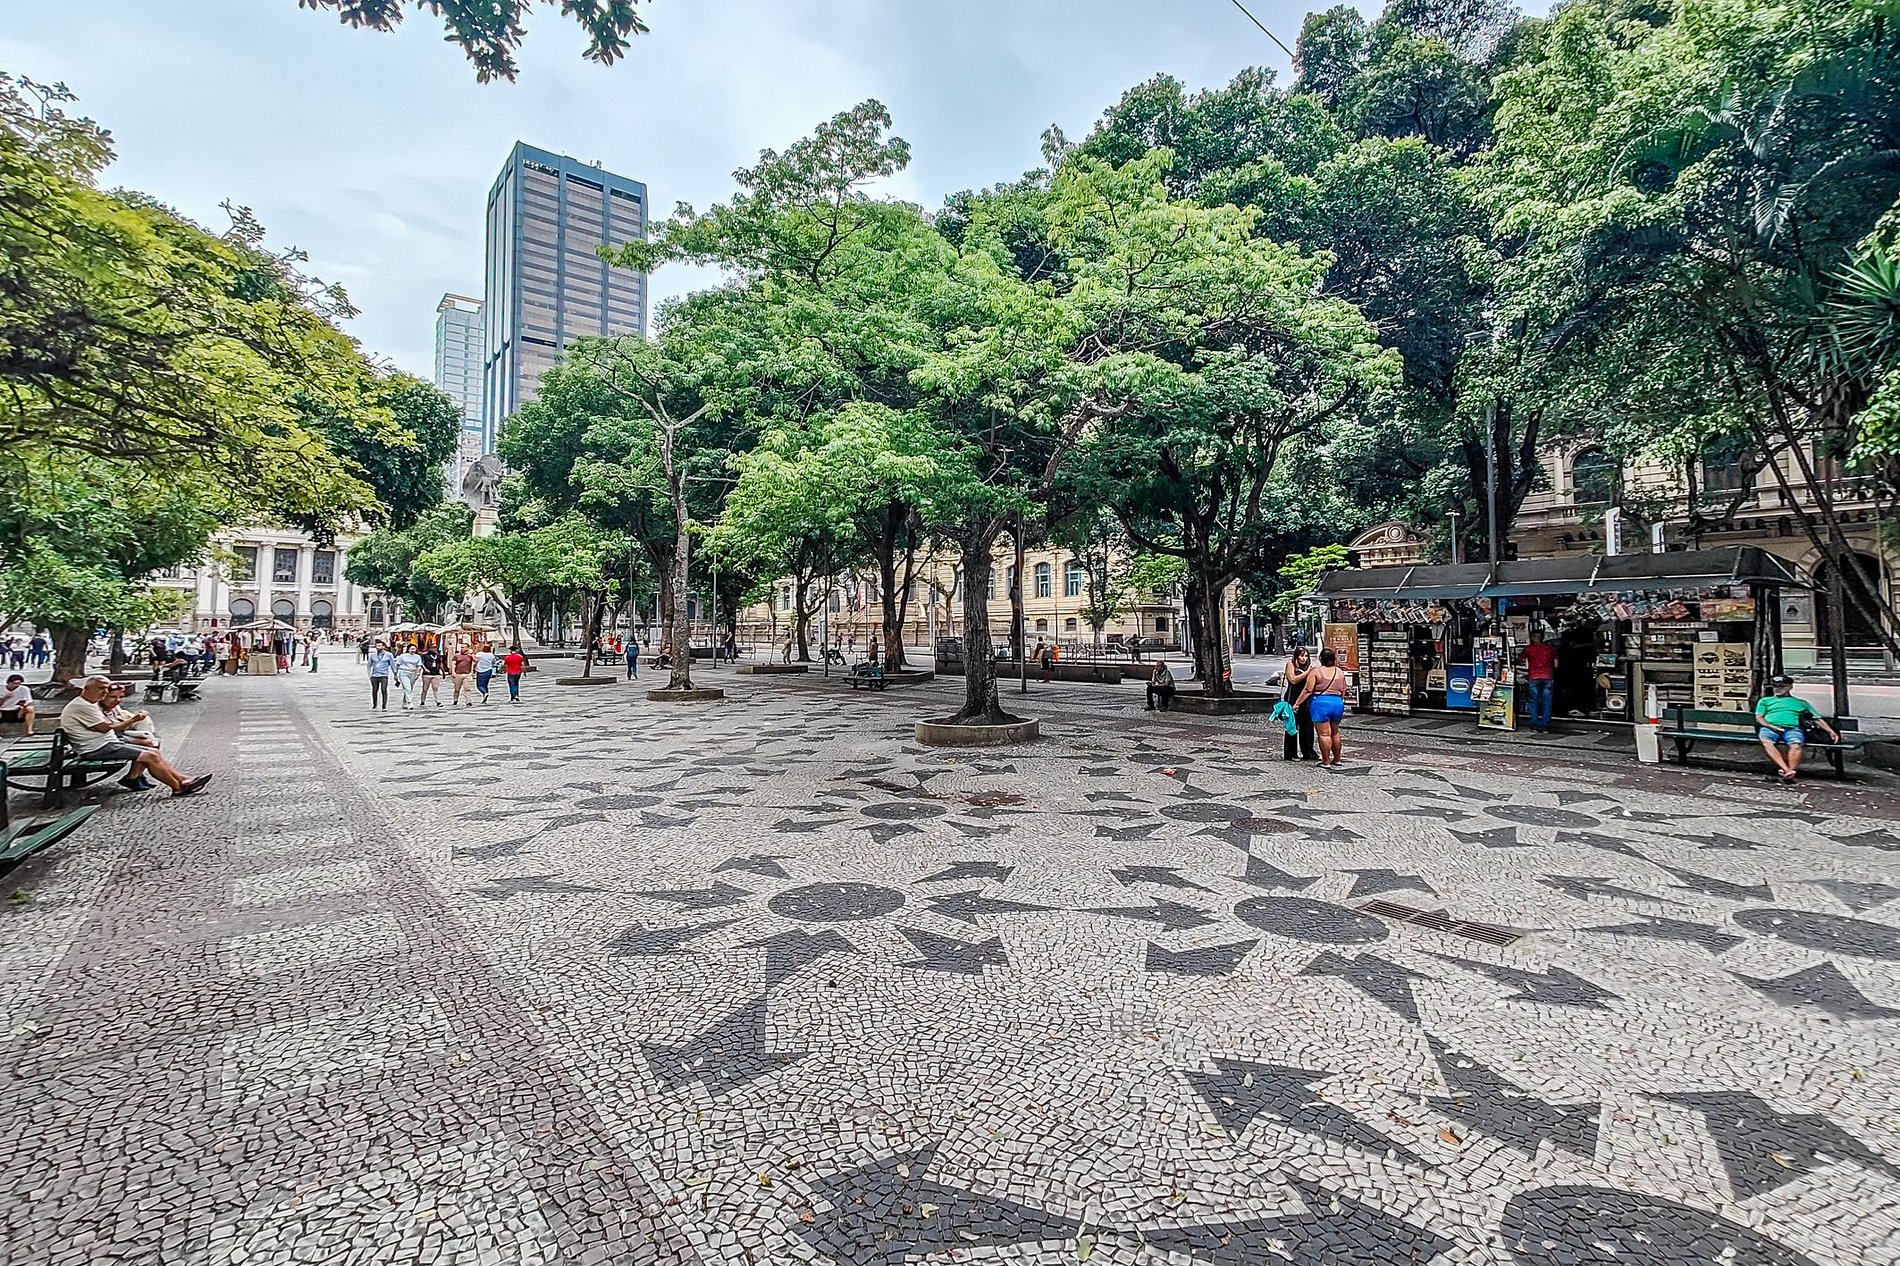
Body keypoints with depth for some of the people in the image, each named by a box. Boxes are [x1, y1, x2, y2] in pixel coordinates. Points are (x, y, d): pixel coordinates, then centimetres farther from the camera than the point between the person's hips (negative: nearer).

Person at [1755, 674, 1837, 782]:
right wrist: (1771, 726, -3)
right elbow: (1758, 717, 17)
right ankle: (1787, 769, -48)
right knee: (1765, 741, -38)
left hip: (1793, 729, 1)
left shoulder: (1801, 703, 31)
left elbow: (1817, 719, 23)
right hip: (1769, 728, -1)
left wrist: (1831, 731, 7)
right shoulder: (1765, 700, 30)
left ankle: (1790, 771, -47)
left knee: (1795, 745, -36)